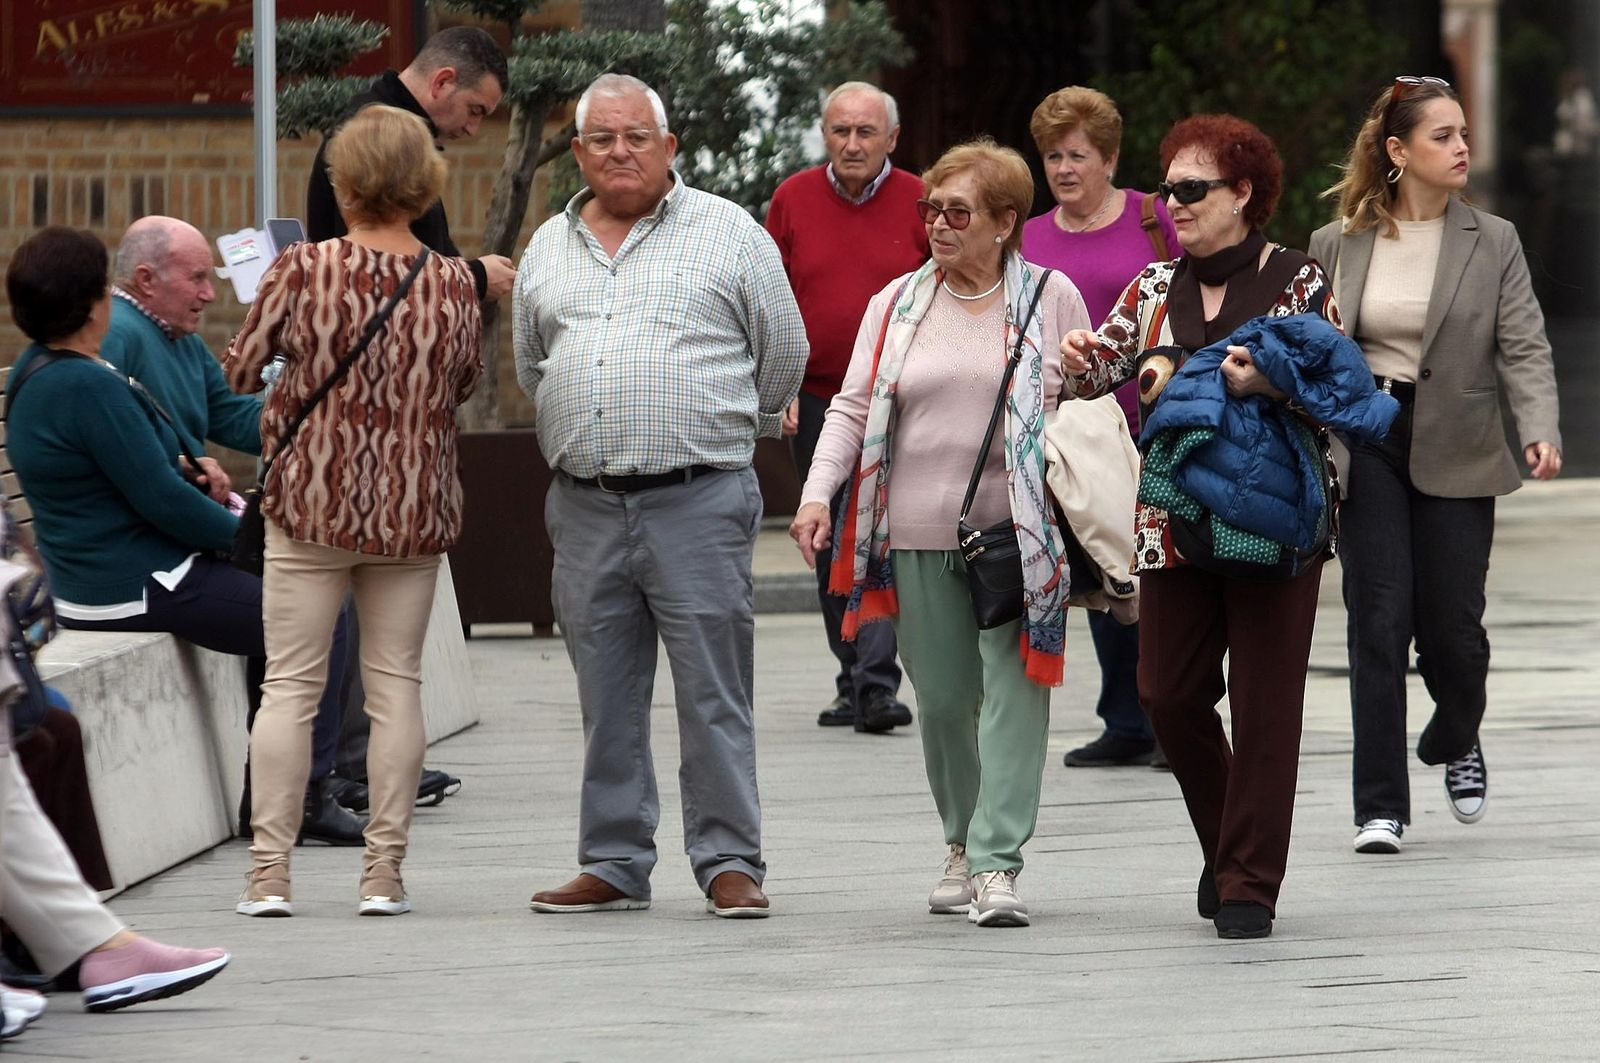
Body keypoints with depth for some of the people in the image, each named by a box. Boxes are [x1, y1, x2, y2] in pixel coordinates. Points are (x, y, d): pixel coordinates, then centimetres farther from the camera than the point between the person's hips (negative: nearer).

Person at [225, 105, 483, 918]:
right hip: (414, 506, 2)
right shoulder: (454, 285, -3)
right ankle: (384, 872, 7)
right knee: (395, 681, 8)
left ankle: (268, 873, 1)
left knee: (290, 682, 4)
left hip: (312, 499, -2)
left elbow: (238, 371, 0)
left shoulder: (304, 270, -10)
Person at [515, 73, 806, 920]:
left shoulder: (728, 234, 2)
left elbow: (782, 351, 7)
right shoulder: (547, 248, 14)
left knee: (713, 691, -5)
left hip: (698, 500, -4)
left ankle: (729, 863, -1)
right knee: (606, 698, 8)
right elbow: (530, 365, 26)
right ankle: (613, 865, 14)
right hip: (585, 505, 4)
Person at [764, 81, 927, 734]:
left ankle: (877, 685, -17)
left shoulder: (919, 204, -1)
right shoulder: (794, 201, 4)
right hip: (817, 401, 3)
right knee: (832, 547, 9)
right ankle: (853, 682, 18)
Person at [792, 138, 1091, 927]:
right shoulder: (897, 304, 11)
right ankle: (963, 843, 25)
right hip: (920, 535, 3)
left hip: (1019, 532, -3)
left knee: (1012, 693, -10)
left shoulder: (1051, 299, 4)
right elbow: (853, 408, 8)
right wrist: (818, 492, -7)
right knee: (942, 700, 7)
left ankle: (998, 864, -12)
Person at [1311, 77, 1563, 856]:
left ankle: (1455, 741, 36)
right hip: (1365, 446, 0)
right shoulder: (1337, 245, 4)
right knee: (1379, 621, -7)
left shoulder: (1492, 243, 2)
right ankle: (1380, 808, -3)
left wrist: (1540, 430, -20)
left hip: (1455, 450, 0)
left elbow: (1523, 348, -4)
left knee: (1452, 625, 2)